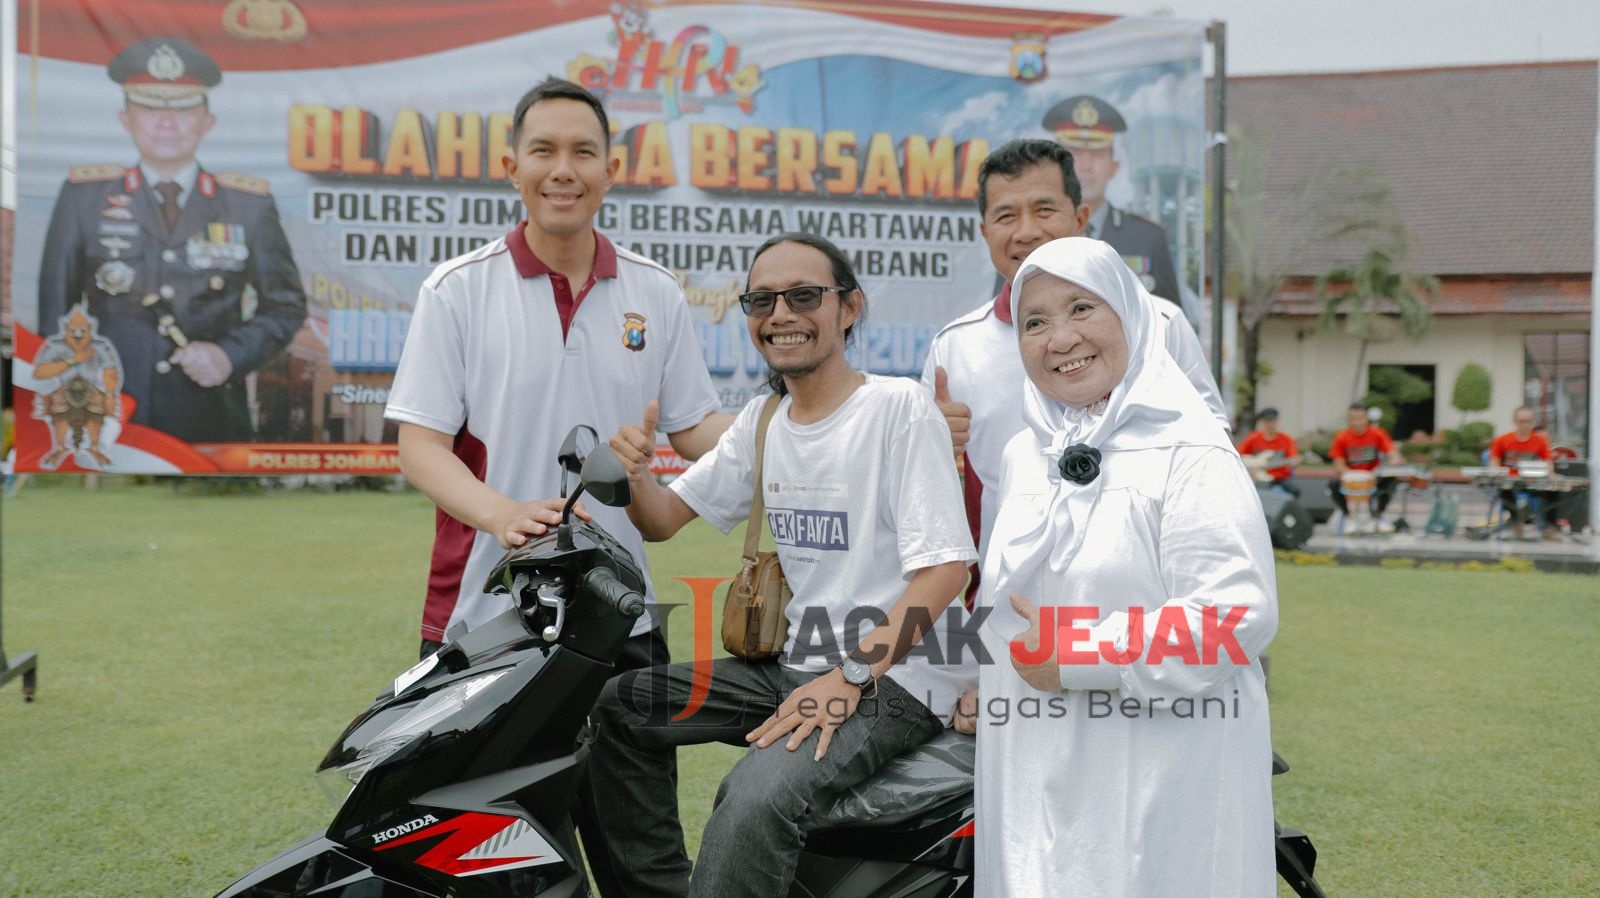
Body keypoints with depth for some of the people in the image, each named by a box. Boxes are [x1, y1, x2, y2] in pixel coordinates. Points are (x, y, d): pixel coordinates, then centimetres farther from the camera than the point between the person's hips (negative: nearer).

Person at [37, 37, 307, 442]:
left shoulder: (250, 203, 2)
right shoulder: (85, 194, 3)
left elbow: (287, 305, 6)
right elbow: (55, 305, 6)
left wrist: (231, 355, -11)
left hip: (214, 423, 0)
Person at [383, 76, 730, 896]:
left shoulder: (654, 294, 7)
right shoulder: (459, 290, -2)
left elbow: (695, 430, 9)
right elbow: (420, 444, -7)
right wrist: (500, 513, -25)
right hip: (483, 616, -2)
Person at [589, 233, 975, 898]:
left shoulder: (898, 407, -11)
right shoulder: (762, 420, 12)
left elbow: (945, 567, -17)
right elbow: (663, 519, 13)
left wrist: (852, 677, -24)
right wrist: (632, 472, -10)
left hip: (896, 677, -8)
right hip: (794, 665, 8)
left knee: (754, 801, -32)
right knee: (622, 706, 1)